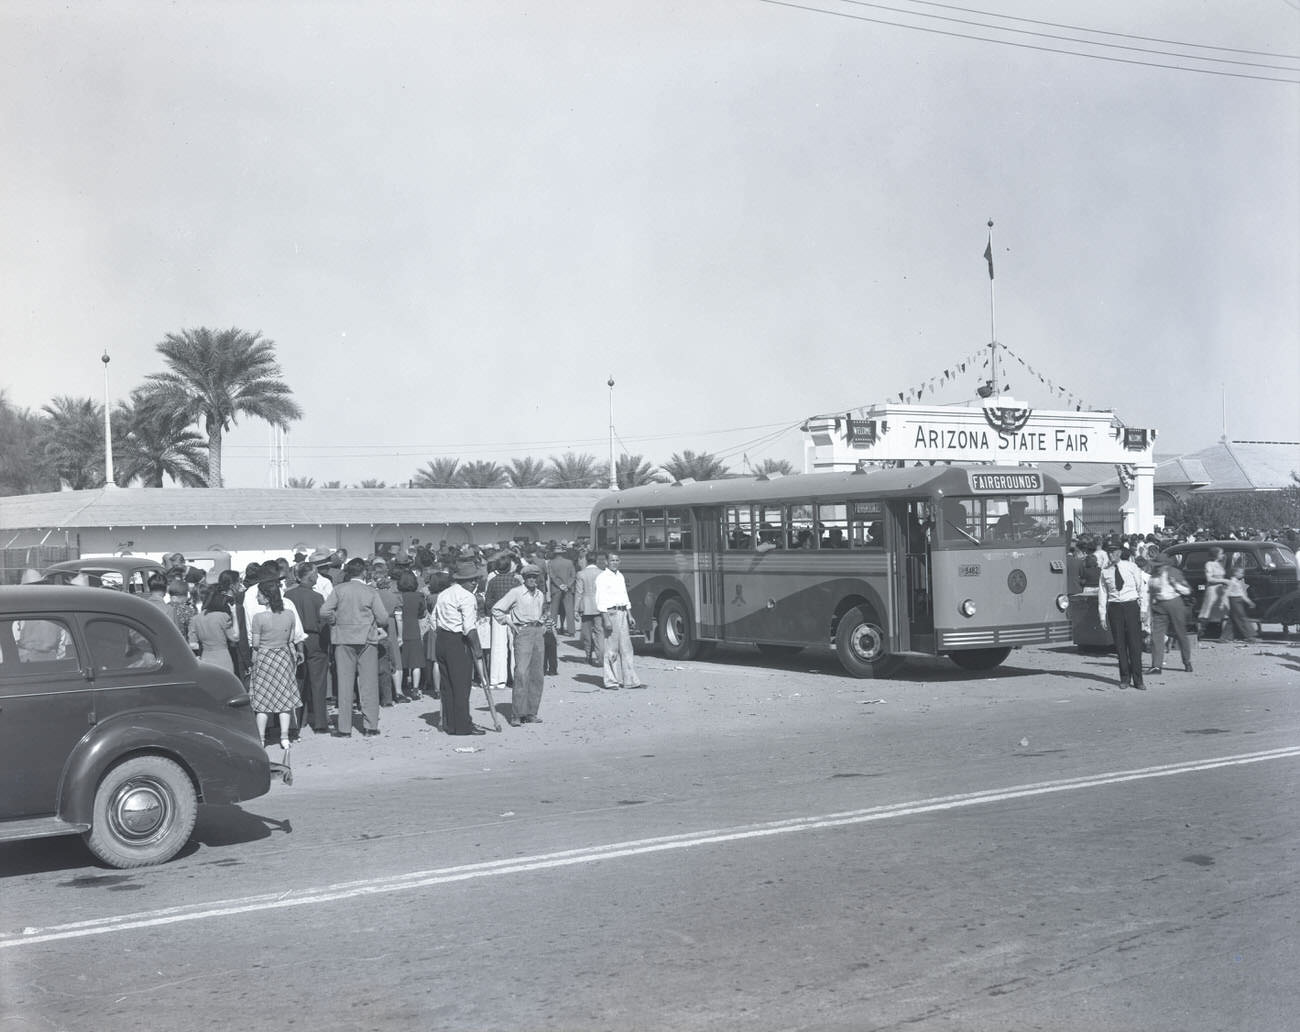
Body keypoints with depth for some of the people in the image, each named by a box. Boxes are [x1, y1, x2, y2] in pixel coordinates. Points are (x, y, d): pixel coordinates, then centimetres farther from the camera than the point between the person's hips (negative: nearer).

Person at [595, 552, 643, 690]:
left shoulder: (620, 576, 16)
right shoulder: (602, 578, -7)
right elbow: (600, 600, -13)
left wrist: (630, 615, 15)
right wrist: (606, 619, -19)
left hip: (622, 613, 7)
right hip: (610, 613, -7)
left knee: (626, 648, 5)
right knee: (612, 649, -3)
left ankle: (630, 680, 7)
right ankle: (611, 681, 3)